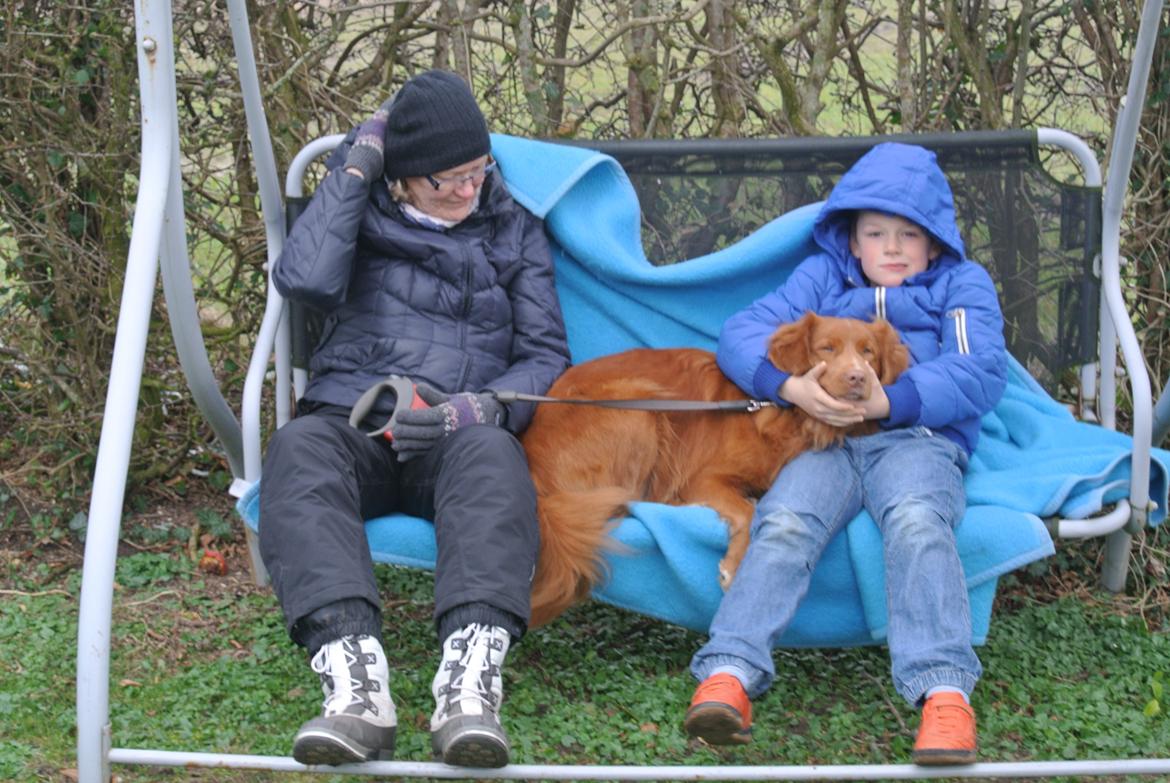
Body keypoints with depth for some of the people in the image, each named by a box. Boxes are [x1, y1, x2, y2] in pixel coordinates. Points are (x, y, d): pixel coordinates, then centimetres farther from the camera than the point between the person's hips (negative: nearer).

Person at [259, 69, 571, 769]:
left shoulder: (513, 230, 19)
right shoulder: (361, 209, 16)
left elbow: (547, 356, 11)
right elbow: (305, 279, -6)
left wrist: (481, 407, -10)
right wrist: (354, 169, 0)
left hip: (456, 438, 0)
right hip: (353, 424, 0)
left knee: (491, 451, -38)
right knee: (299, 449, -37)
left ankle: (470, 681, -60)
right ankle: (356, 681, -57)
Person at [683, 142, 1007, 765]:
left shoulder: (961, 285, 22)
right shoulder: (820, 277, 29)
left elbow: (982, 373, 3)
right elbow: (741, 333, 12)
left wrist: (892, 399, -13)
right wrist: (792, 386, -10)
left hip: (918, 439, -2)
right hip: (824, 438, 2)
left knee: (916, 519, -36)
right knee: (785, 522, -30)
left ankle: (943, 691, -48)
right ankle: (729, 674, -45)